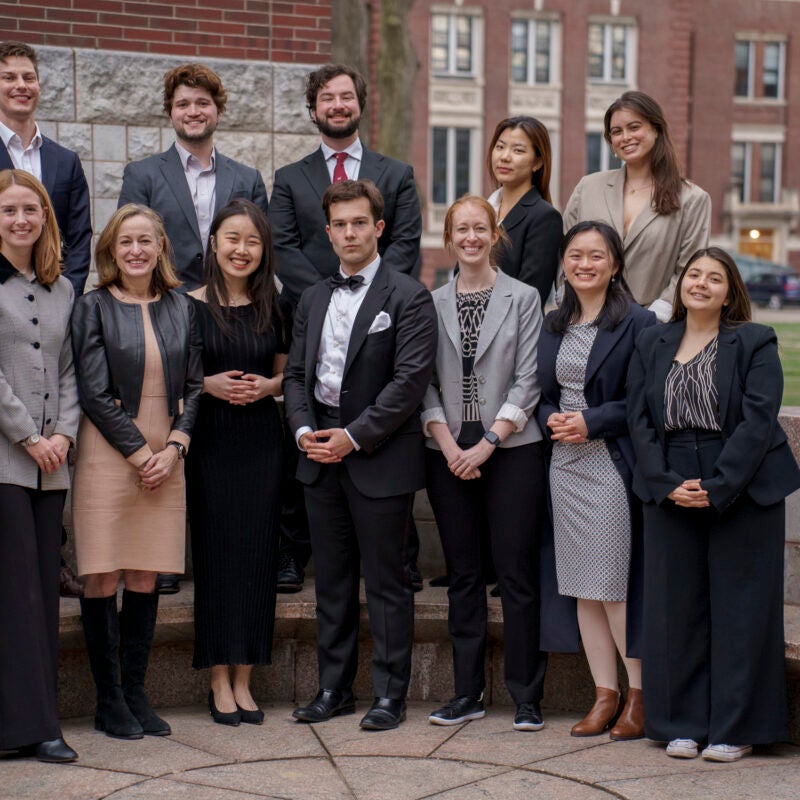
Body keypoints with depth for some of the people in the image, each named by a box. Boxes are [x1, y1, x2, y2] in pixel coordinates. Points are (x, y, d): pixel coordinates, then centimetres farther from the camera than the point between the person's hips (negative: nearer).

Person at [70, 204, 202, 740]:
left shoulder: (181, 309, 11)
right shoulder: (94, 308, -1)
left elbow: (194, 386, 10)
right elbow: (94, 393, -6)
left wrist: (174, 447, -4)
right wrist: (138, 452, -10)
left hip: (165, 459, 3)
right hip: (108, 456, -3)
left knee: (146, 580, 6)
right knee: (103, 580, -2)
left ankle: (135, 692, 16)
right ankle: (109, 700, 8)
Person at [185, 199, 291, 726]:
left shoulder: (274, 309, 7)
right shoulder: (190, 307, -1)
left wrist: (268, 385, -5)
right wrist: (208, 385, -14)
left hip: (262, 440, 3)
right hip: (210, 441, -3)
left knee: (257, 554, 3)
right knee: (215, 554, -1)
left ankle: (243, 680, 13)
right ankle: (219, 681, 9)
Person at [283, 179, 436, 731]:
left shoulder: (408, 297, -6)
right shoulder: (314, 299, 14)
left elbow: (410, 380, -13)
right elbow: (296, 373, 15)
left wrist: (354, 436, -15)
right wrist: (304, 429, -3)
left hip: (380, 458, -6)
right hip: (321, 457, 6)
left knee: (387, 582, 1)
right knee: (332, 580, 13)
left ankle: (390, 694, 11)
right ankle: (334, 687, 22)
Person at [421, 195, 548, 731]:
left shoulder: (523, 298, 2)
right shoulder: (432, 304, 9)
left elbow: (527, 381, -3)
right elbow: (425, 382, 6)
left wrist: (488, 442, -11)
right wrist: (448, 445, -6)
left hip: (511, 450, -3)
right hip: (450, 454, 3)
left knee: (517, 572, -2)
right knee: (463, 574, 8)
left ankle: (527, 696, 5)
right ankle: (468, 692, 15)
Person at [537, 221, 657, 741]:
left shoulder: (638, 323, -6)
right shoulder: (554, 326, 14)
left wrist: (592, 422, -16)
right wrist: (552, 419, -2)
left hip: (615, 467, -6)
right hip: (566, 465, 7)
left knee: (616, 586, -6)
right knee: (583, 588, 8)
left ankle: (640, 695, 7)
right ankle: (605, 694, 16)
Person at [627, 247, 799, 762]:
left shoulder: (755, 344, -1)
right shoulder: (652, 346, 11)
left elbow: (758, 421, -10)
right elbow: (640, 421, 5)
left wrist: (716, 488, -17)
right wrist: (668, 484, -9)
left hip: (742, 493, -3)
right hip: (671, 497, 3)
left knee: (740, 610, 1)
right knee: (677, 608, 5)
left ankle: (735, 729, 10)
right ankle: (683, 725, 15)